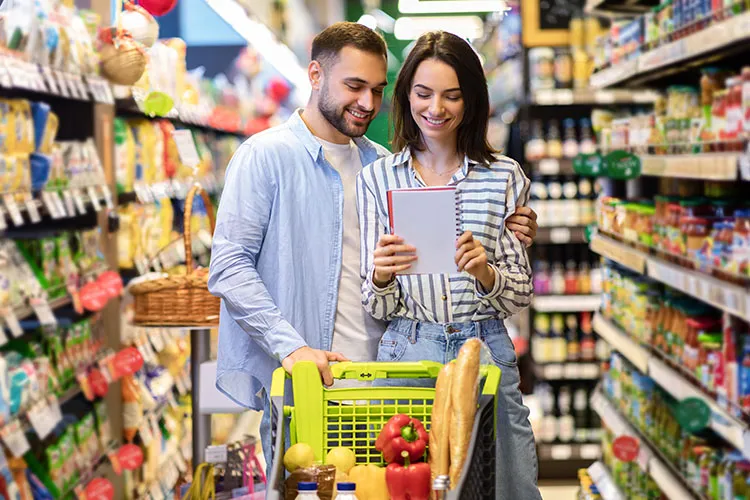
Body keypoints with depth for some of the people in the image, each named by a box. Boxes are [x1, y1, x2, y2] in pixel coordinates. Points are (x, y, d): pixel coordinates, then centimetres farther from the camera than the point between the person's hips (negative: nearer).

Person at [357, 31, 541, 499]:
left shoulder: (505, 177, 3)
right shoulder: (377, 178, 3)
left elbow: (521, 295, 3)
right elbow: (378, 309, 2)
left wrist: (485, 273, -18)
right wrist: (381, 277, -20)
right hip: (407, 353, 0)